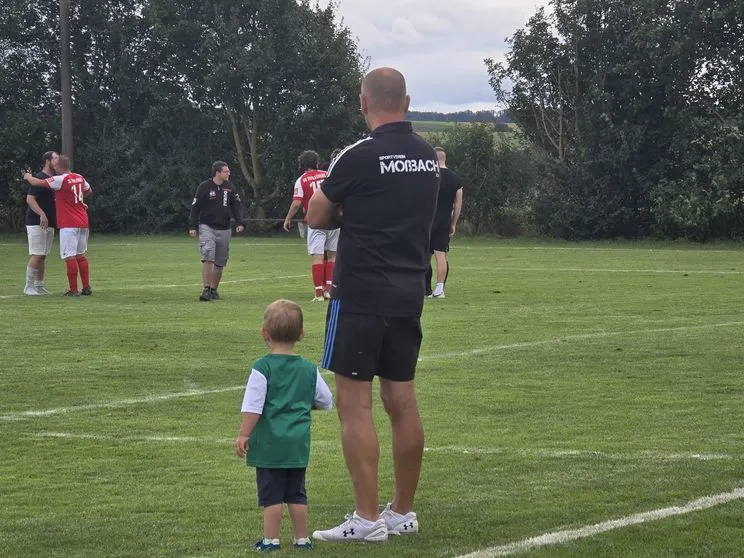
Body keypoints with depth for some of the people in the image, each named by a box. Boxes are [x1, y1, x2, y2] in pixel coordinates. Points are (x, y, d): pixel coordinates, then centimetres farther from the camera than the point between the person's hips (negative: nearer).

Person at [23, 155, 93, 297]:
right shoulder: (80, 178, 9)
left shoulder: (61, 180, -13)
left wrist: (28, 177, 10)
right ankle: (86, 288, 15)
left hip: (68, 225, -8)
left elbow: (37, 182, -10)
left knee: (70, 256, -6)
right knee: (81, 255, 14)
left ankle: (73, 290, -8)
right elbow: (89, 191, 29)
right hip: (82, 223, 8)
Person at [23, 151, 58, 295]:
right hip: (36, 223, -8)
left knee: (43, 256, 10)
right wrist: (42, 214, -30)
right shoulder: (39, 178, -12)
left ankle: (39, 285, 15)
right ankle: (29, 287, -5)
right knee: (36, 255, -9)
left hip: (49, 223, 8)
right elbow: (29, 199, -19)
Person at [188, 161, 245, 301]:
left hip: (224, 229, 5)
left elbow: (237, 206, 11)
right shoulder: (204, 187, -5)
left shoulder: (230, 187, 6)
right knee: (208, 256, -21)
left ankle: (214, 290, 19)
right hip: (207, 227, -5)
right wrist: (192, 226, -6)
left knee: (220, 262, 7)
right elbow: (195, 207, -1)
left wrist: (240, 222, -3)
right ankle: (206, 289, -20)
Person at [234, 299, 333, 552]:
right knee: (296, 493, 13)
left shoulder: (263, 368, -11)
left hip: (270, 443, -4)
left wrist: (243, 435, -6)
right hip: (299, 444, 4)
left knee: (271, 494, 2)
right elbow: (326, 402, 13)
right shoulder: (309, 370, 3)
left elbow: (253, 407, -13)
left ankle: (271, 539, 3)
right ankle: (302, 538, 17)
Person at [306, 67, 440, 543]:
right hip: (409, 293, 7)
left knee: (354, 404, -3)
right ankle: (403, 512, 17)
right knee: (402, 401, 11)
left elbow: (317, 217, 0)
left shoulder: (361, 156, -12)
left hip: (361, 296, -7)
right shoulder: (428, 156, 8)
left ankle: (367, 518, -5)